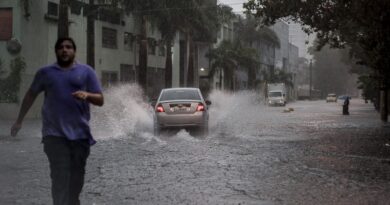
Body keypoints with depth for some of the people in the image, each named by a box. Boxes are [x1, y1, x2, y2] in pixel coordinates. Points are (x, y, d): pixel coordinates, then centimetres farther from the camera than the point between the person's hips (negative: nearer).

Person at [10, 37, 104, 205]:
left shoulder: (86, 71, 6)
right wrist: (19, 120, 23)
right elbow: (31, 95, 22)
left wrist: (87, 95, -17)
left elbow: (100, 100, 4)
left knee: (76, 177, 8)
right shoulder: (45, 72, 9)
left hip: (80, 134, 1)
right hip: (55, 134, -1)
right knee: (60, 177, -10)